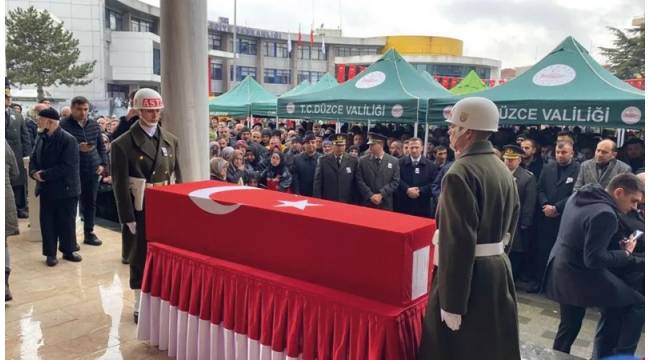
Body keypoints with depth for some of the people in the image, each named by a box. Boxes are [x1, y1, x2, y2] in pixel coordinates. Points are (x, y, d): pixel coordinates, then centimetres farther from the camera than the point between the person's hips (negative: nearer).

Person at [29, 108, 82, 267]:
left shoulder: (68, 140, -15)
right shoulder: (41, 138, 7)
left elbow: (67, 167, -22)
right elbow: (33, 159, 11)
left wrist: (44, 174, -20)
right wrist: (34, 172, -11)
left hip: (65, 189, -5)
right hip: (46, 188, 6)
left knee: (66, 222, 7)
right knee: (47, 222, 8)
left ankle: (68, 250, 22)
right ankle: (50, 253, 19)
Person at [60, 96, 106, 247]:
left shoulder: (94, 125, 6)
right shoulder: (63, 125, -10)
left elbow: (101, 146, 14)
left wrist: (102, 163, 4)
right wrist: (76, 148, -22)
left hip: (92, 169, 5)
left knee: (91, 202, 11)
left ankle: (89, 232, 23)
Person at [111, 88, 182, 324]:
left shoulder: (171, 140, 7)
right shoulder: (123, 144, -8)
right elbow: (120, 186, -9)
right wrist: (128, 218, -12)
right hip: (140, 212, -4)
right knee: (140, 259, 9)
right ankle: (141, 304, 24)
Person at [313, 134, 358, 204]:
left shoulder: (353, 161, 3)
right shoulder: (323, 161, 4)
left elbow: (357, 183, 4)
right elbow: (317, 183, 3)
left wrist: (355, 203, 0)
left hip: (347, 203, 0)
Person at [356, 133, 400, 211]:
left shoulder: (394, 161, 3)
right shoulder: (363, 161, 3)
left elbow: (395, 182, -1)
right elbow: (359, 181, -1)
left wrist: (381, 195, -11)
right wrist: (370, 195, -11)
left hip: (386, 204, 0)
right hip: (367, 203, 0)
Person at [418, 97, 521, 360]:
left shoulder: (460, 173, -20)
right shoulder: (504, 170, 8)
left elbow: (458, 242, -24)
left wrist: (452, 302, -20)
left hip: (468, 275, -8)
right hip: (499, 269, 9)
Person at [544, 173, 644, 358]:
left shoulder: (578, 196, 5)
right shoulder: (605, 214, -23)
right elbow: (594, 259, -24)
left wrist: (617, 242, 12)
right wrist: (625, 253, -9)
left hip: (561, 269, 9)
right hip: (581, 274, -9)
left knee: (568, 326, 20)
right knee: (638, 304, 2)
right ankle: (620, 355, 7)